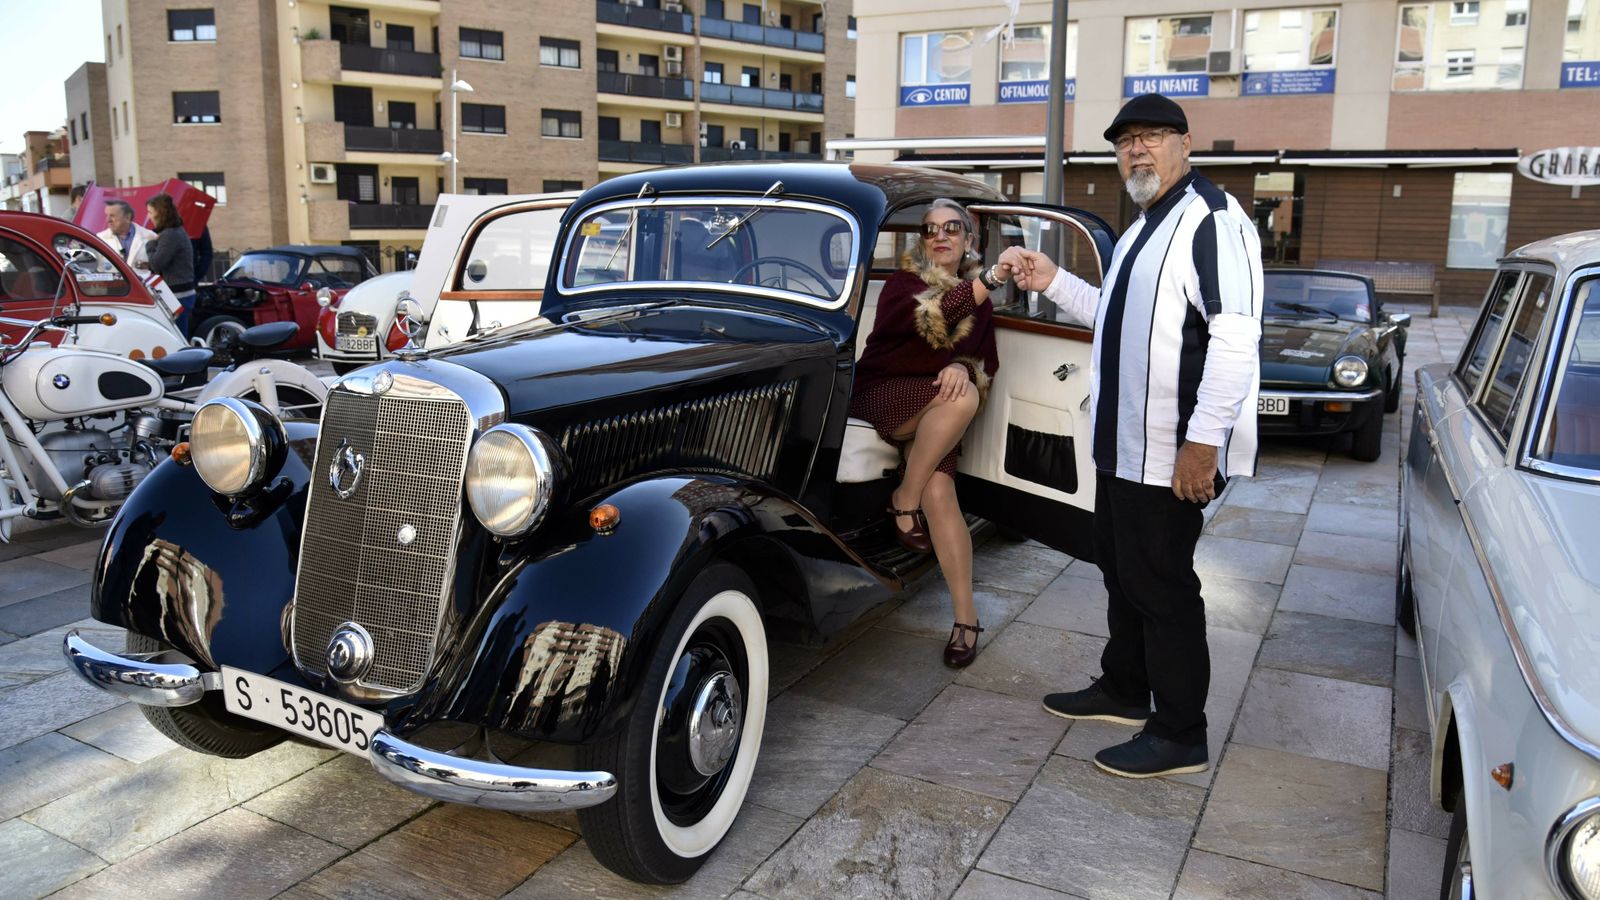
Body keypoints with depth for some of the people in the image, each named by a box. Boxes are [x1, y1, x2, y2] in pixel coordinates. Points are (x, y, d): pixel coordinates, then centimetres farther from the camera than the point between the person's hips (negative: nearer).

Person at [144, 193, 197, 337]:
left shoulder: (170, 235, -15)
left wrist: (150, 245, -2)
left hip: (177, 295, -10)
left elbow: (156, 264, -16)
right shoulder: (177, 231, 16)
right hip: (184, 293, 10)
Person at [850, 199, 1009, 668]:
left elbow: (987, 363, 6)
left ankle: (965, 615, -24)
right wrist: (988, 280, -42)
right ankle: (904, 501, -20)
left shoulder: (978, 298, 11)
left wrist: (964, 369, -18)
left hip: (934, 419, 4)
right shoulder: (903, 282, -6)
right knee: (962, 397, -34)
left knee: (938, 491, -26)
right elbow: (928, 316, -28)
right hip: (880, 400, -3)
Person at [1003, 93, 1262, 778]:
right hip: (1123, 442, 10)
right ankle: (1124, 689, 38)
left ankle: (1180, 735, 12)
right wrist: (1053, 282, 19)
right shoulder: (1143, 229, 18)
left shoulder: (1212, 217, -14)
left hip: (1172, 452, -10)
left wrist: (1204, 439, -27)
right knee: (1122, 569, 20)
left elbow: (1236, 333, -23)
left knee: (1161, 583, -2)